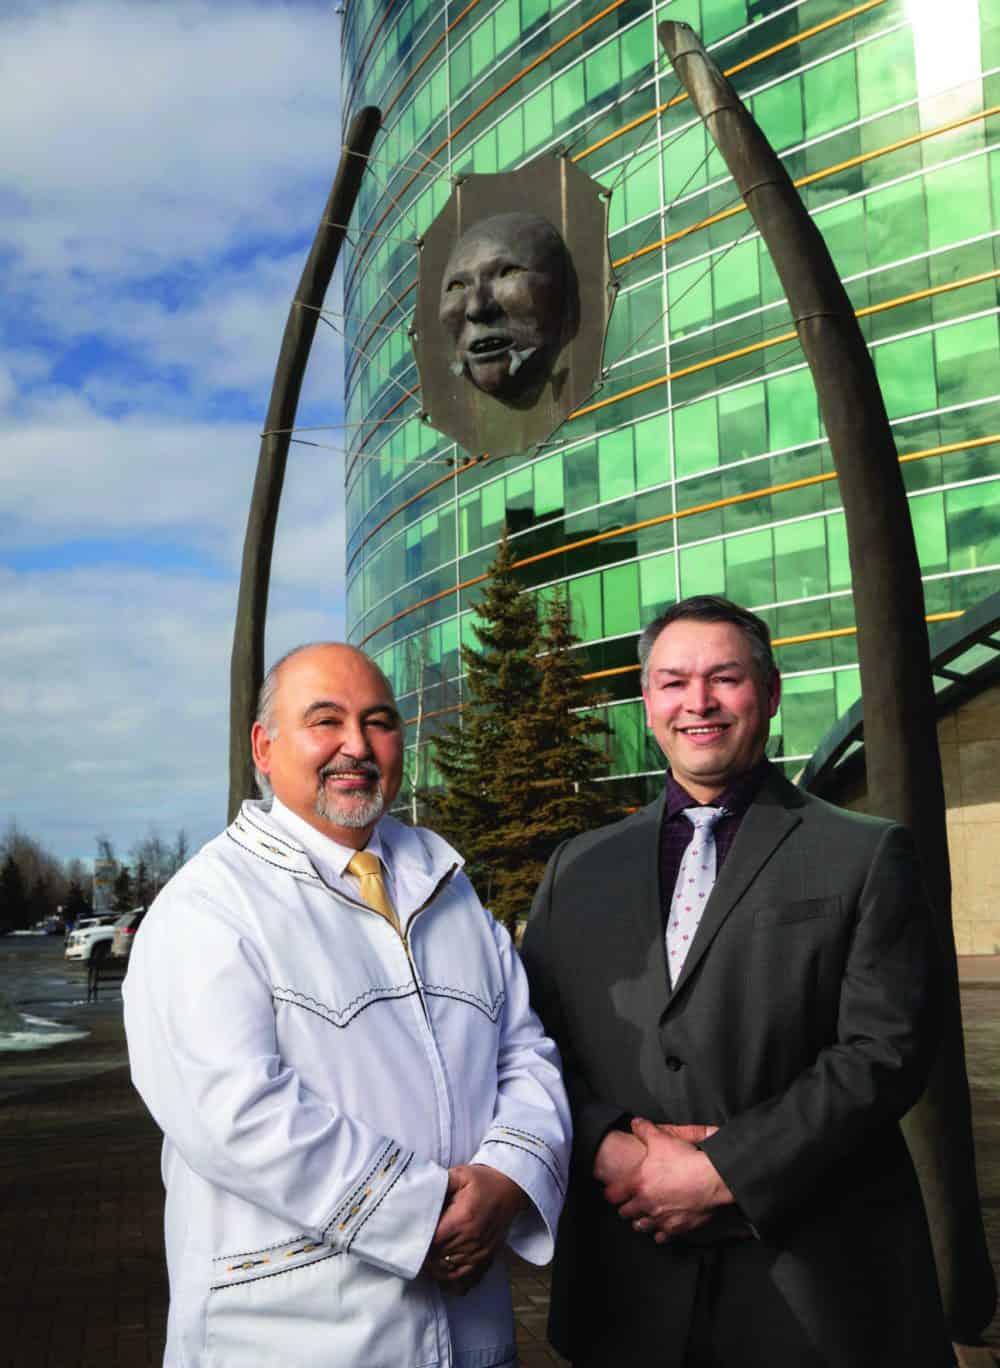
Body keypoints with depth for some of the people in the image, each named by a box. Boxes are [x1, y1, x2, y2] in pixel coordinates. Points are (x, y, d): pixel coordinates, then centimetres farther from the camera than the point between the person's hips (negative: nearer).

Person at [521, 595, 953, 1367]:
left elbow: (885, 1050, -9)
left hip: (819, 1278, -2)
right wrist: (607, 1145, -11)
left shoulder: (866, 856, -1)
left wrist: (724, 1172, -15)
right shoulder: (580, 869, 8)